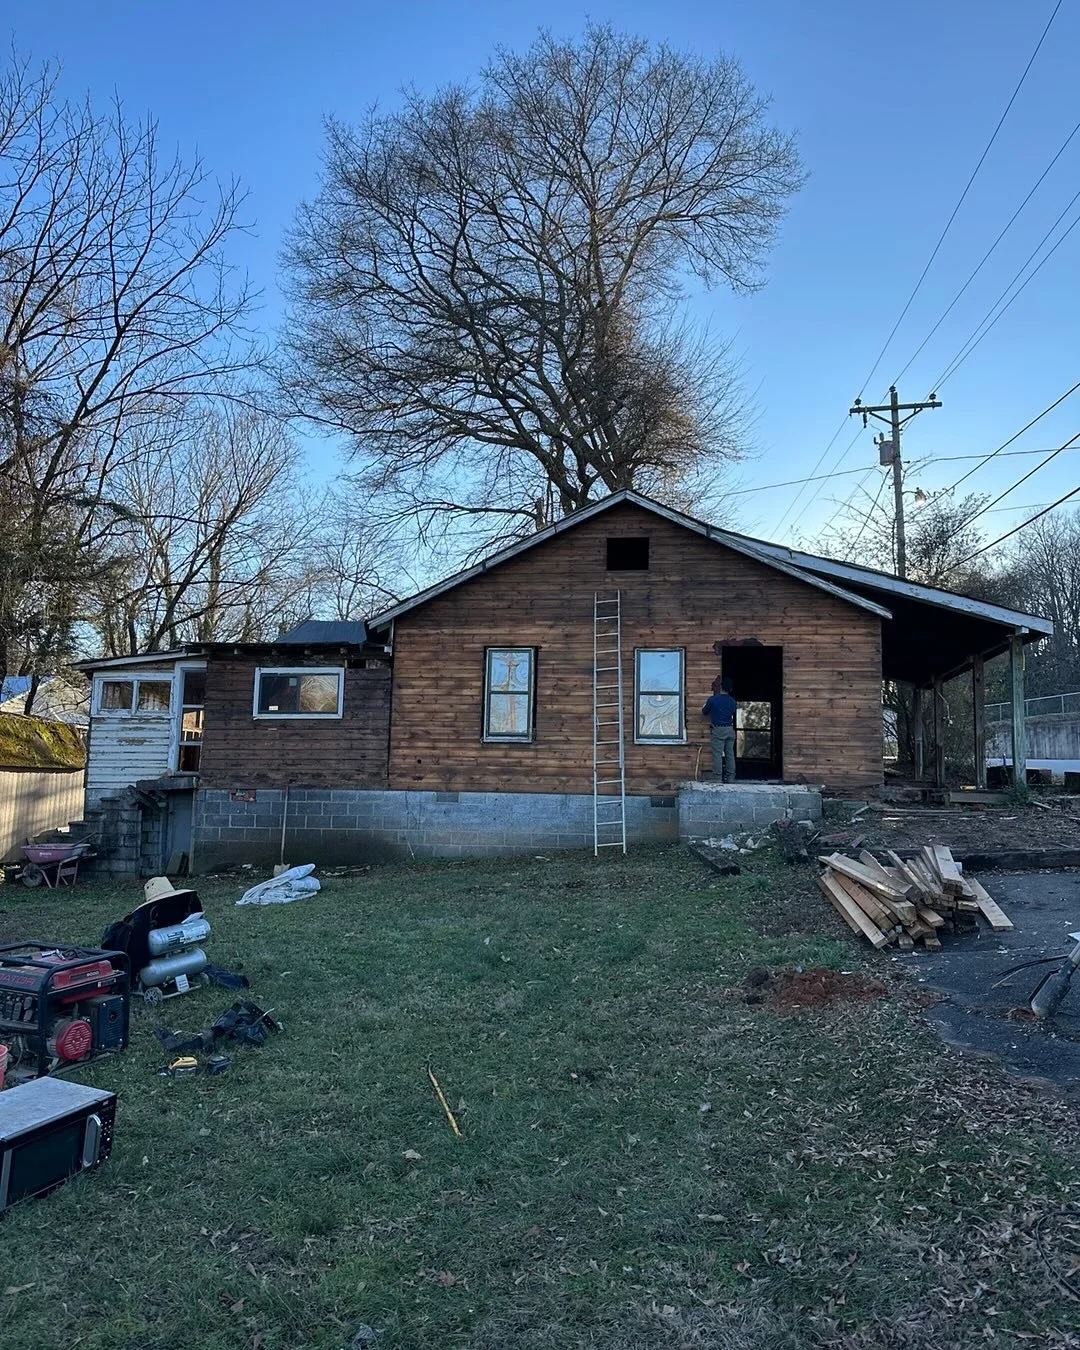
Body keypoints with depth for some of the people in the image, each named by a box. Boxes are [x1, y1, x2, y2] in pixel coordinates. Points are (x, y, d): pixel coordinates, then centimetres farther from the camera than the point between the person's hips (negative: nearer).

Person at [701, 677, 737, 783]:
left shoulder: (712, 699, -8)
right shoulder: (732, 702, 4)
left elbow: (703, 713, 3)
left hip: (718, 730, -4)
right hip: (730, 730, 4)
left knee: (717, 755, -4)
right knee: (730, 755, 8)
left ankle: (718, 779, -6)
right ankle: (730, 778, 12)